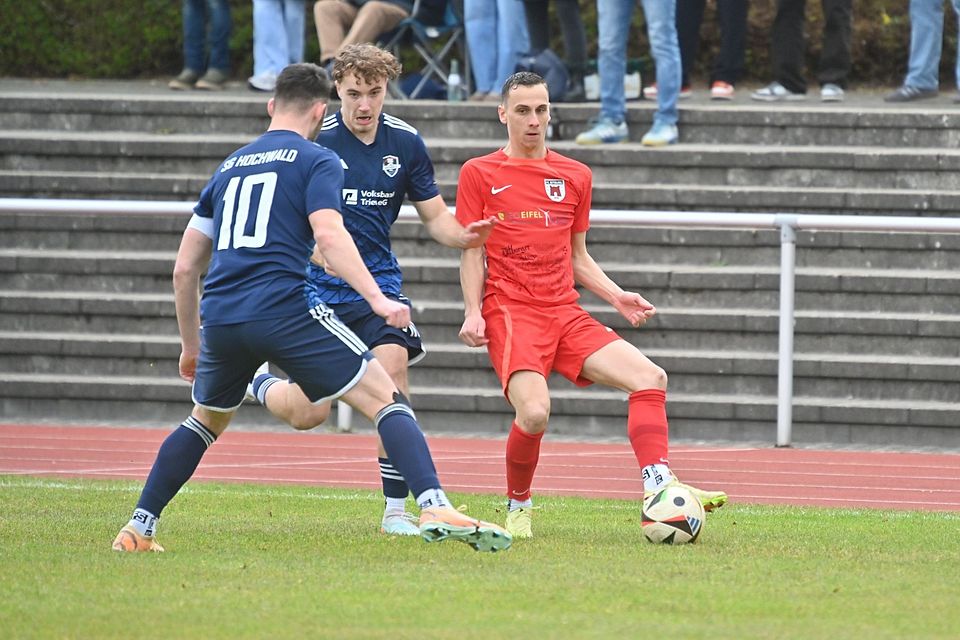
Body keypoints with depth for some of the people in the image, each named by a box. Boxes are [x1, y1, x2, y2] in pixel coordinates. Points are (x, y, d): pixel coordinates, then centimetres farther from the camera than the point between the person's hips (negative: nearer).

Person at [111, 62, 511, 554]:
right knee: (386, 400, -3)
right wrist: (377, 298, -18)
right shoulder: (317, 161, 8)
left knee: (206, 420, 30)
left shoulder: (229, 167, 25)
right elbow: (328, 235, -12)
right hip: (282, 308, -6)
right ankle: (434, 508, -22)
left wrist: (191, 345, 35)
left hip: (219, 316, 6)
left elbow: (185, 268, 26)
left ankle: (138, 529, 26)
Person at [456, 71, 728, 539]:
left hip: (566, 315, 5)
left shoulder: (574, 177, 17)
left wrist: (618, 298, 8)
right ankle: (518, 509, -3)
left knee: (650, 377, -14)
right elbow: (471, 252, 3)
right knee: (534, 411, -27)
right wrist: (473, 313, -11)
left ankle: (659, 491, -18)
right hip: (510, 315, -5)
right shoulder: (480, 174, 5)